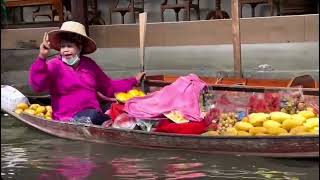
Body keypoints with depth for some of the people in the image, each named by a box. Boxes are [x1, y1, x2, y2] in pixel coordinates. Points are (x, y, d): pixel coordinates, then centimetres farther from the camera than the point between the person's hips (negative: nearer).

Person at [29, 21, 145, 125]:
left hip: (94, 115, 5)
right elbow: (38, 86, -19)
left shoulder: (89, 64, 17)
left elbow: (109, 87, 26)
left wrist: (134, 81, 22)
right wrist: (42, 57, -29)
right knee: (92, 115, -35)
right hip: (69, 120, -5)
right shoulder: (54, 66, 0)